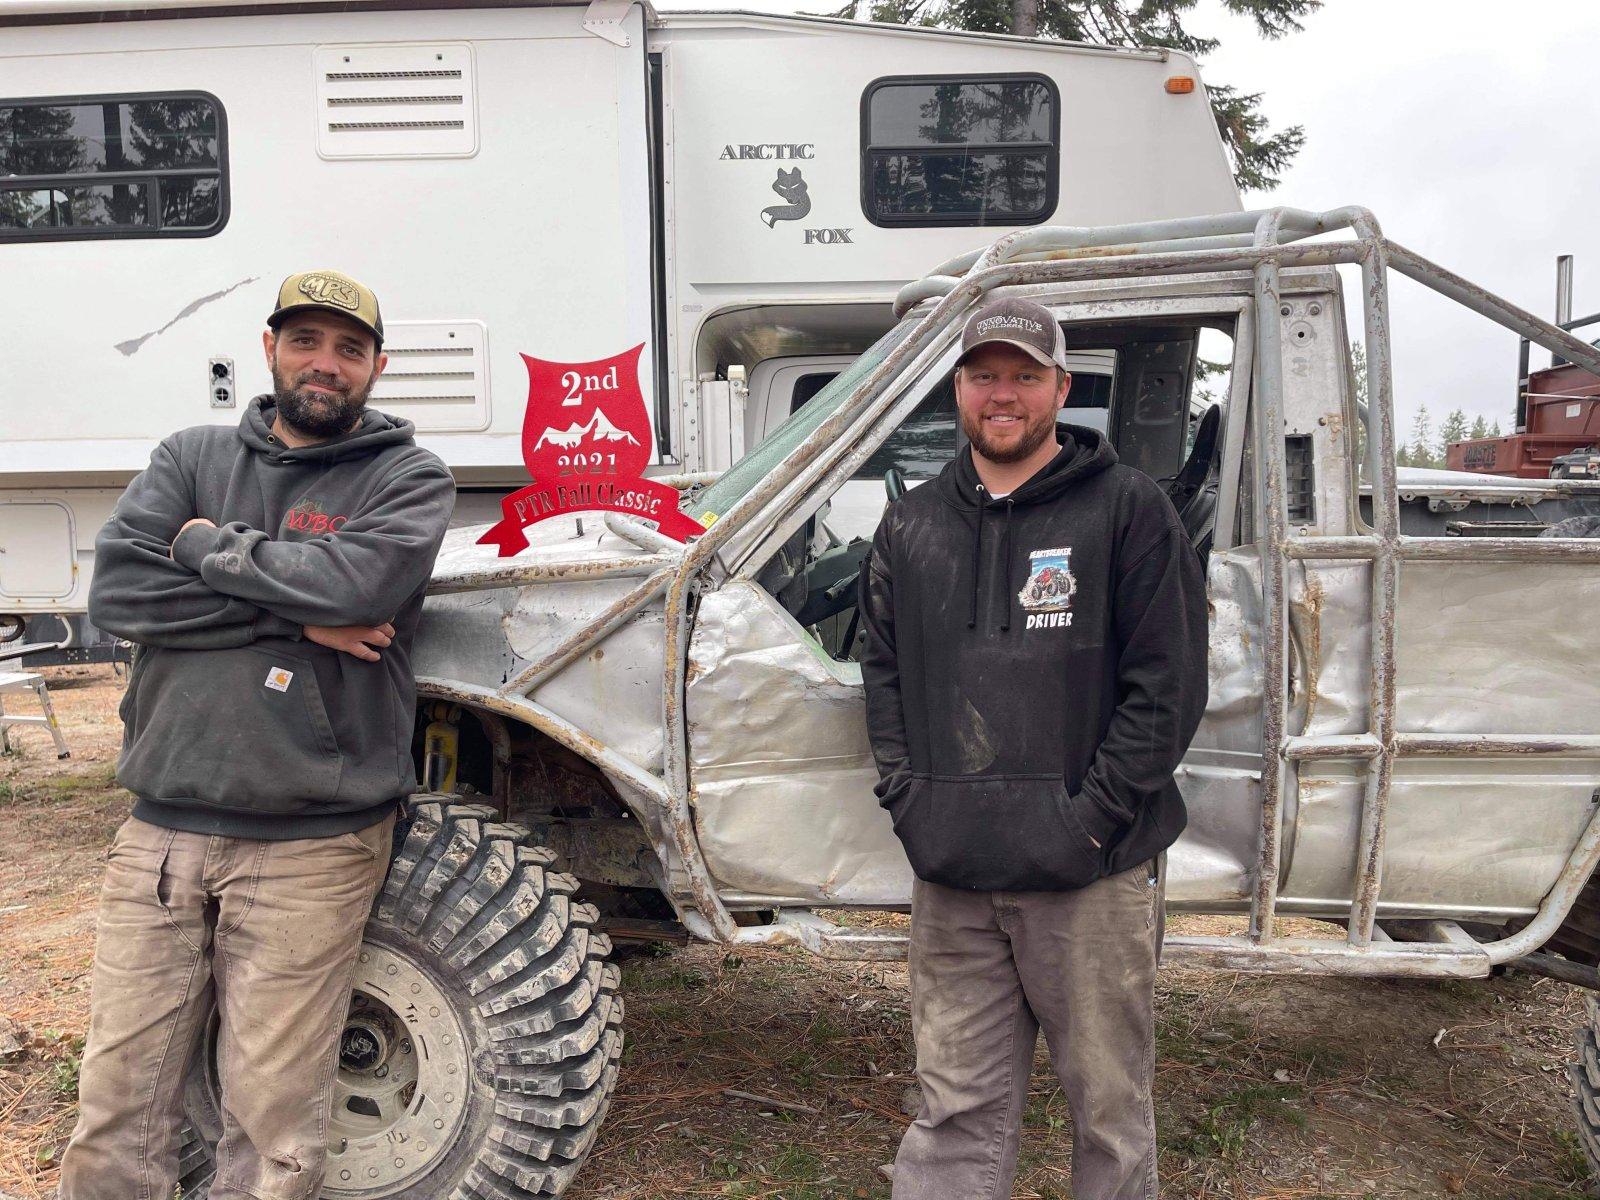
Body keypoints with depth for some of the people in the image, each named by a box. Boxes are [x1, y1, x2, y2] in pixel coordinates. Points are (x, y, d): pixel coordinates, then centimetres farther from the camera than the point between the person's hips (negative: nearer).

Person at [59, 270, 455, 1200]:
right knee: (118, 1095, 12)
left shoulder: (410, 478, 1)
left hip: (310, 843, -3)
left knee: (272, 1114, 4)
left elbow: (356, 582, -19)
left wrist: (208, 545, -6)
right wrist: (294, 616, -11)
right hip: (163, 826, 4)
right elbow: (117, 590, -4)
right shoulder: (193, 457, 11)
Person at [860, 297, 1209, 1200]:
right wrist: (908, 799, 3)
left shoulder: (1128, 509, -2)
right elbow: (883, 671, 16)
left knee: (1111, 1103, 12)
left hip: (1093, 879, -3)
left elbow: (1170, 682, -7)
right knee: (957, 1106, 12)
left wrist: (1092, 817, -13)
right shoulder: (912, 526, 12)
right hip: (950, 880, 3)